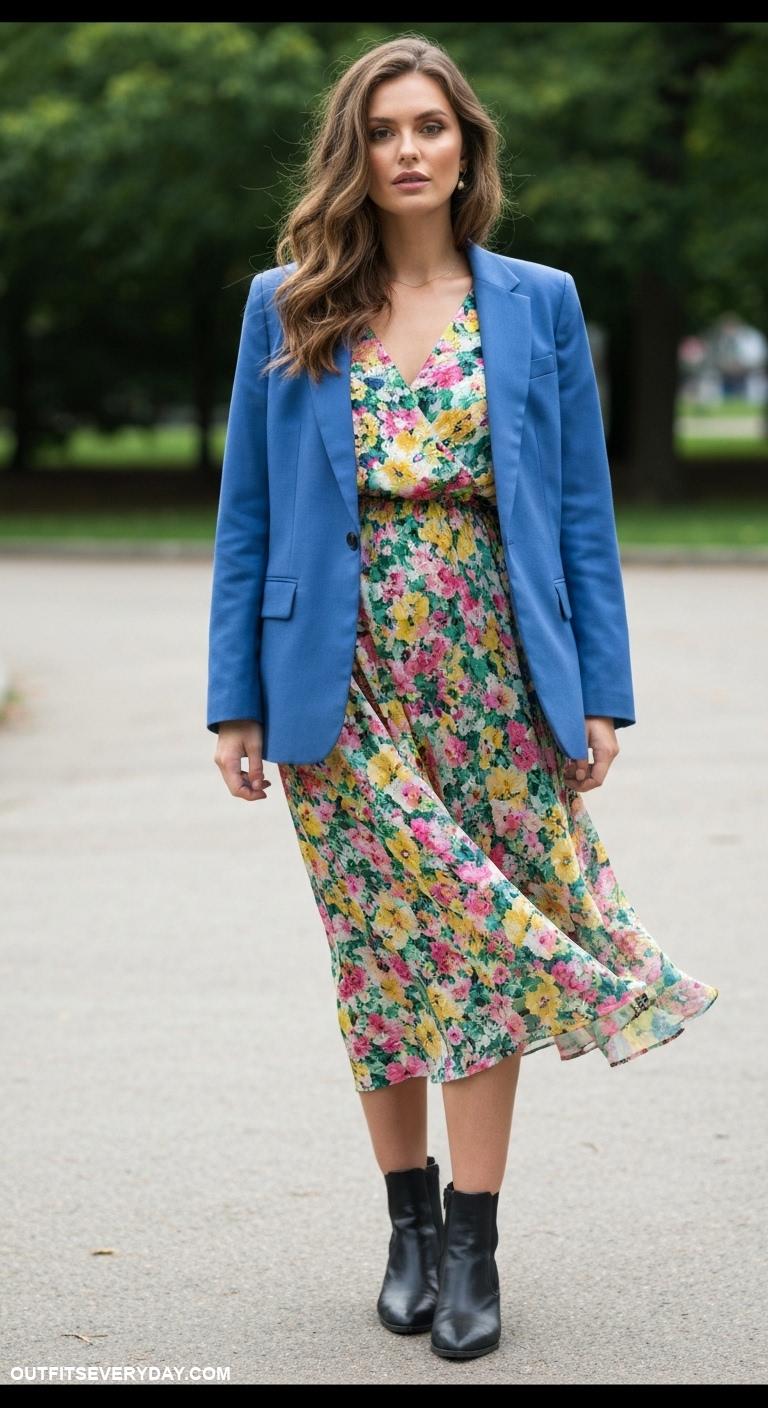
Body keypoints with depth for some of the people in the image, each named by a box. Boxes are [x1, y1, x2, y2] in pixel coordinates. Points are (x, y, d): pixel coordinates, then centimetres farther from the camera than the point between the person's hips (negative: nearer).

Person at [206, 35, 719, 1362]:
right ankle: (410, 1219, 22)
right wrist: (236, 700, 0)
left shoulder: (538, 304, 5)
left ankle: (472, 1244, 8)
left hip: (498, 676, 0)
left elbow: (583, 508, 5)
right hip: (348, 683, 0)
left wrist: (600, 690, -1)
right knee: (379, 952, 6)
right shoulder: (285, 310, 4)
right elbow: (246, 515, 5)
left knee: (486, 946, 0)